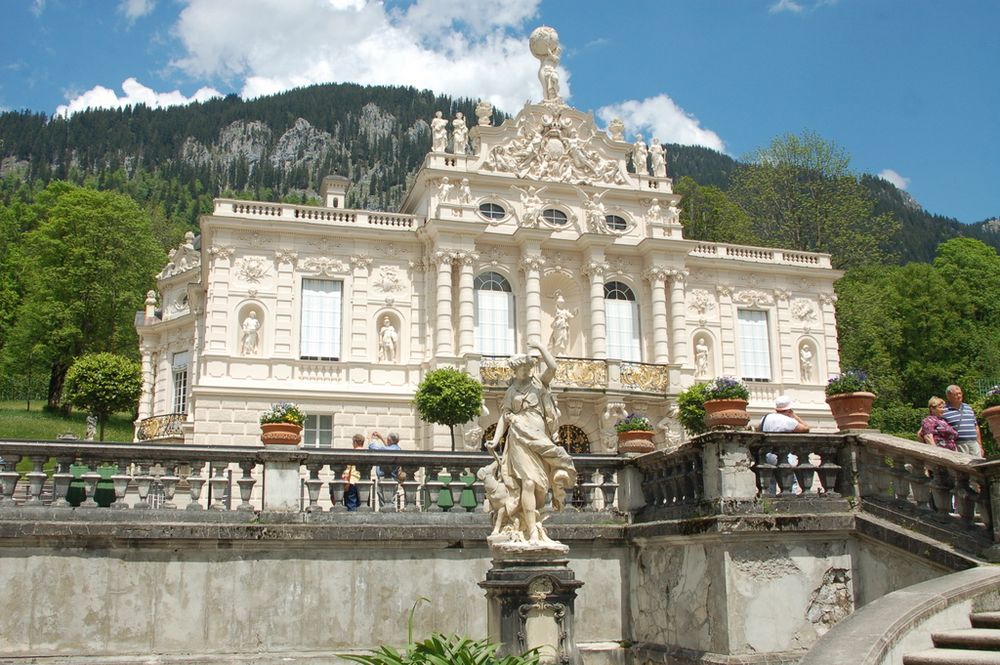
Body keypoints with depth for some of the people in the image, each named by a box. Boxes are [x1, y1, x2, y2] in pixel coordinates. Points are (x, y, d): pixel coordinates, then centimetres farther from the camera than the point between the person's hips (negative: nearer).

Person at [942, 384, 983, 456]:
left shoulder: (968, 408, 19)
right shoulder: (944, 411, -2)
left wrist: (980, 446, 19)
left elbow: (976, 427, 23)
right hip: (958, 445, -6)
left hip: (974, 444, 6)